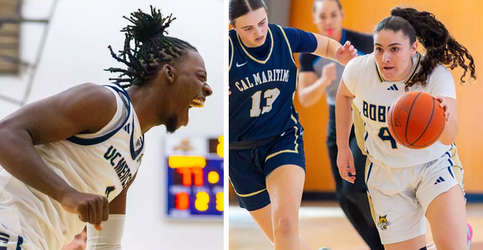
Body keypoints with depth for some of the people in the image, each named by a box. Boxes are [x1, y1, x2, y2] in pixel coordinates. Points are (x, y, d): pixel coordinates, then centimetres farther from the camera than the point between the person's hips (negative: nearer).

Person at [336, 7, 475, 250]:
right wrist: (343, 148, 8)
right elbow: (344, 96, 10)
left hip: (434, 167, -2)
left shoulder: (436, 75, -22)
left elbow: (447, 138, -35)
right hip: (386, 174, 2)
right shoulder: (359, 70, -15)